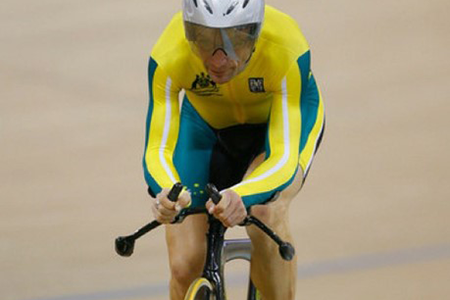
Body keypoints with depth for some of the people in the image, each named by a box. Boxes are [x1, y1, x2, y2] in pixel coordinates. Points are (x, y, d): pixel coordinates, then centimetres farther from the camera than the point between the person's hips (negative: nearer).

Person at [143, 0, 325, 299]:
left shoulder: (288, 51, -39)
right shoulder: (168, 57, -34)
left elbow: (284, 157, -42)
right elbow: (158, 148, -33)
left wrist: (241, 197, -62)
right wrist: (166, 191, -56)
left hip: (283, 122, -2)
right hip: (207, 127, 2)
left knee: (264, 214, -34)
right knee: (186, 267, -7)